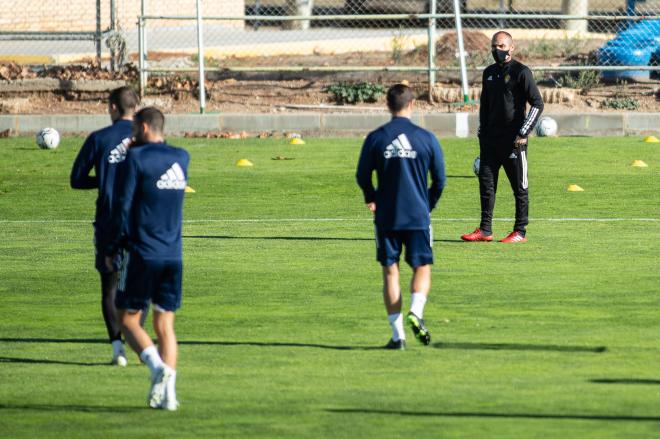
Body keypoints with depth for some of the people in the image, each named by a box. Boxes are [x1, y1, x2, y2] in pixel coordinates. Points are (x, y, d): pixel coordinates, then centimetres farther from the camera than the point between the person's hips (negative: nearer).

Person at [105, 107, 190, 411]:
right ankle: (167, 391, -4)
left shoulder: (137, 158, -8)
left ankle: (157, 366, -18)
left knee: (128, 319, 5)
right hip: (173, 255, 5)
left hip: (142, 253, -5)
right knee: (165, 325, 7)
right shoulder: (181, 158, 9)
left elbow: (124, 206, -10)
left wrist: (112, 249, -1)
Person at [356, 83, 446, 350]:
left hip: (386, 217, 0)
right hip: (419, 216, 0)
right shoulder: (426, 138, -3)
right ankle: (416, 312, -17)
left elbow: (362, 177, 4)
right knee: (422, 268, 10)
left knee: (390, 272, 7)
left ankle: (397, 334, 3)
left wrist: (371, 199, 25)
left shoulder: (375, 138, -3)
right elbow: (439, 179, 2)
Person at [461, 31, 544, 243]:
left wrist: (523, 133, -14)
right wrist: (482, 134, 15)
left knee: (519, 187, 0)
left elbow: (537, 104, -10)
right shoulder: (489, 73, 14)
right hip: (490, 139, 7)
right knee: (486, 184, 4)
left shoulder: (521, 72, -7)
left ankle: (520, 232, 5)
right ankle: (485, 230, 9)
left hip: (513, 140, -7)